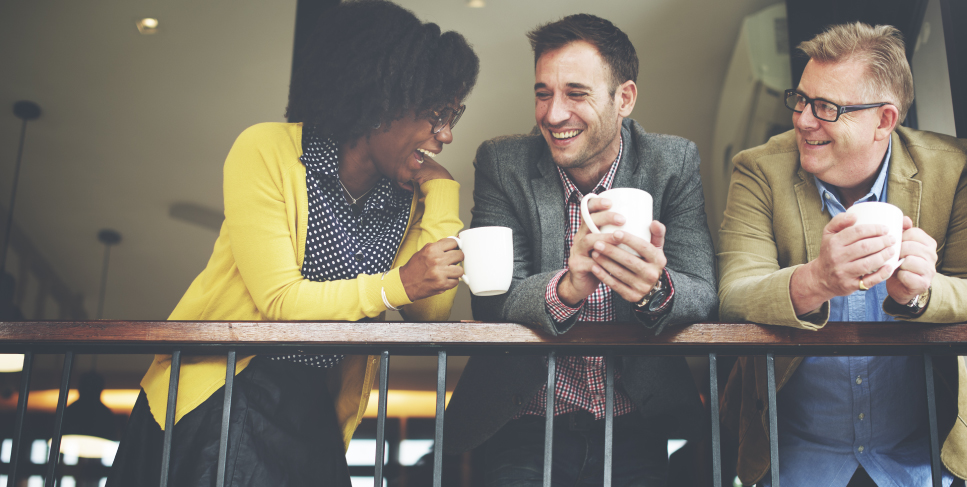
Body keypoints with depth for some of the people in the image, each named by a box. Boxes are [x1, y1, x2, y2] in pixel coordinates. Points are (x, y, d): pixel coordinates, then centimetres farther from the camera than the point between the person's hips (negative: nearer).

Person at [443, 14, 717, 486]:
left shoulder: (674, 162, -2)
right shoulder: (502, 163, -3)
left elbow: (703, 297, -8)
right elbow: (490, 301, -12)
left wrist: (657, 290, -33)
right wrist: (567, 288, -34)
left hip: (636, 433, 1)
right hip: (525, 431, -1)